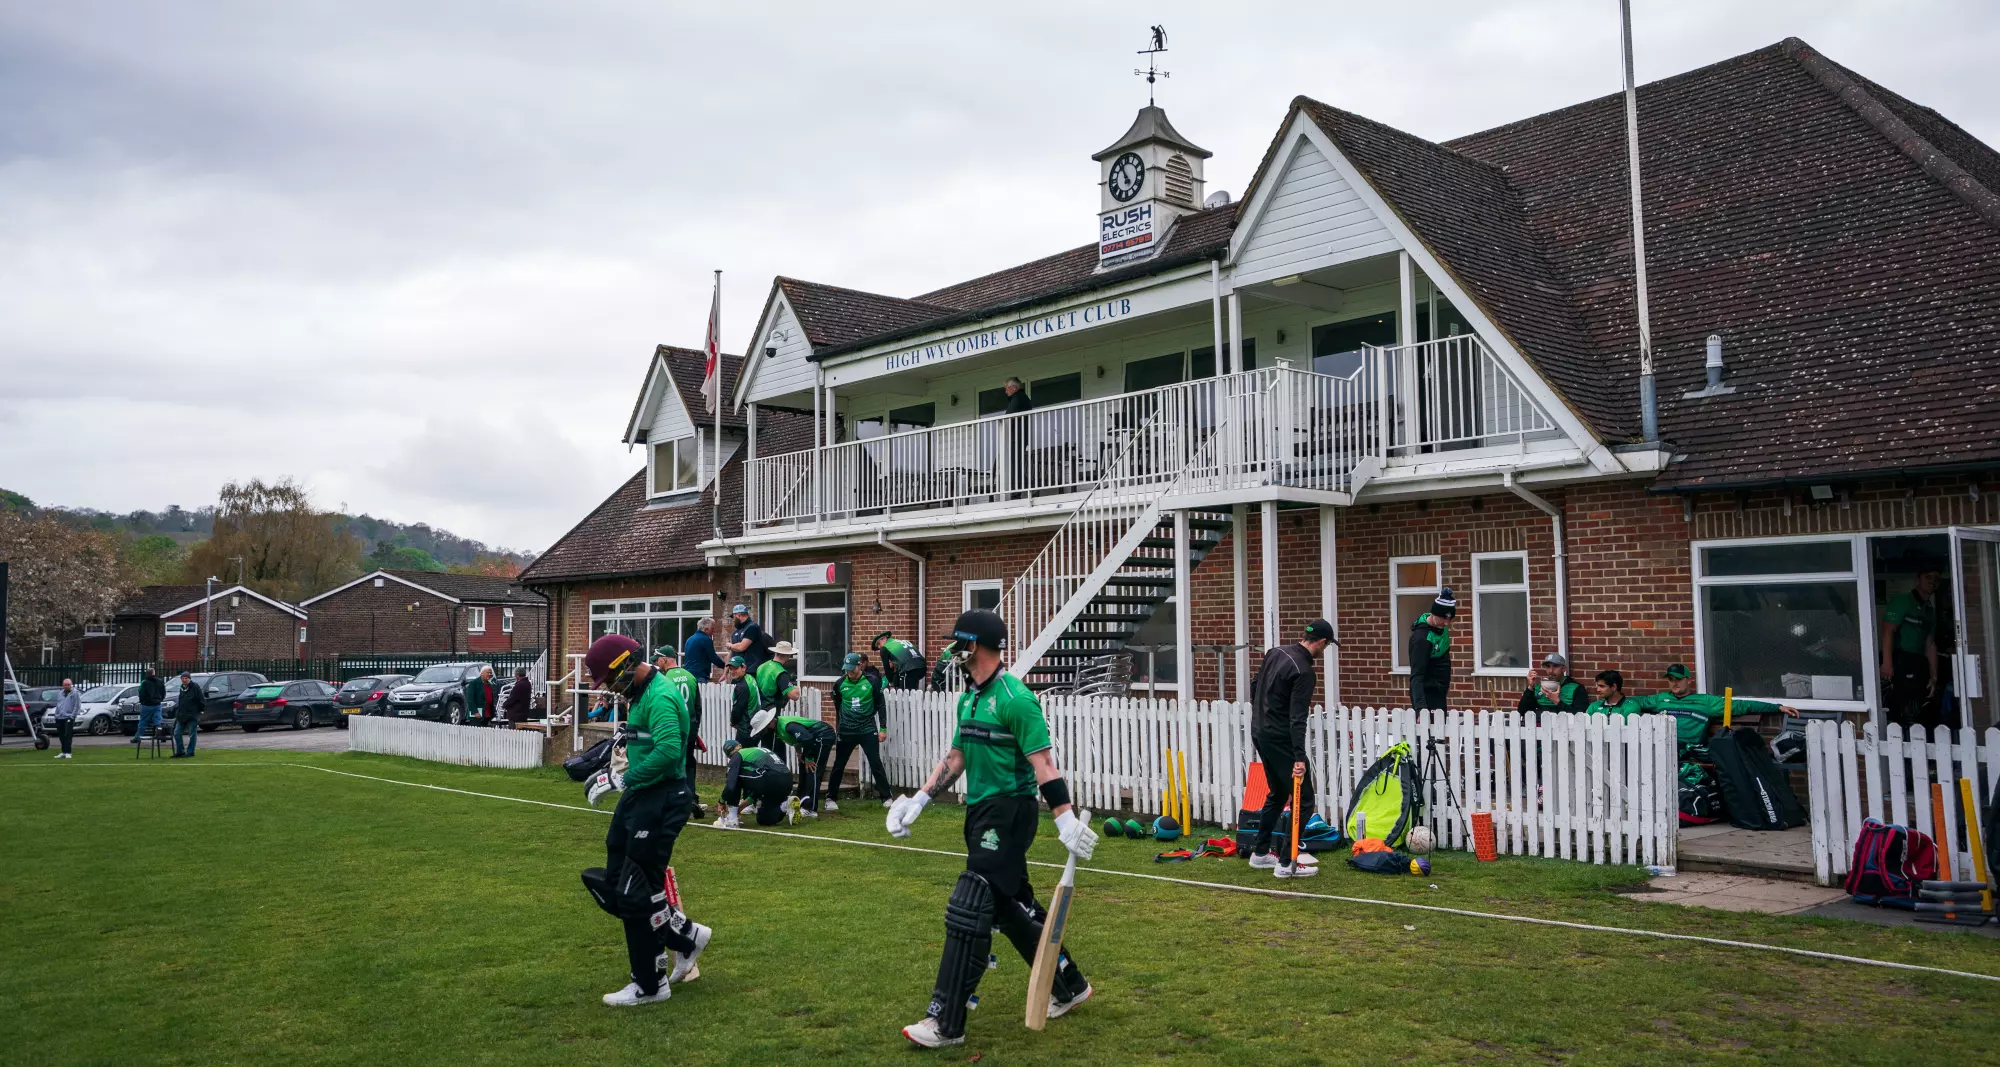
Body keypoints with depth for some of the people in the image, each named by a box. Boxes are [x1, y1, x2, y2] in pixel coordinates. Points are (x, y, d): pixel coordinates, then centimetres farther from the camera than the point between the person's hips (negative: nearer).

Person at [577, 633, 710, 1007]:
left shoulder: (659, 697, -19)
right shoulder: (641, 694, 14)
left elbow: (668, 750, -31)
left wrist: (631, 776, -19)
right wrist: (624, 761, 9)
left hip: (659, 800, -11)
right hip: (637, 797, 11)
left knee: (637, 892, -3)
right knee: (614, 887, 13)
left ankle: (650, 985, 11)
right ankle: (687, 936, 24)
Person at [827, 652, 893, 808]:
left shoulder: (872, 682, -6)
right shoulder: (840, 684, -1)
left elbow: (881, 706, 0)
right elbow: (837, 708, 12)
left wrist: (883, 729, -2)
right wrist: (838, 729, 16)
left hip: (868, 729, -2)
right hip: (846, 731, 2)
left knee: (876, 764, -3)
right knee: (838, 765, 7)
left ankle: (886, 798, 3)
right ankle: (830, 798, 18)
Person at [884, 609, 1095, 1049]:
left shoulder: (1014, 698, -16)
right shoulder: (969, 698, 11)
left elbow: (1042, 762, -20)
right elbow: (955, 756, 18)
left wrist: (1067, 819, -25)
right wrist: (918, 800, 11)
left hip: (1009, 814, -9)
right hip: (981, 813, 9)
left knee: (968, 911, -9)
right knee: (1013, 906, 16)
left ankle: (946, 1023, -2)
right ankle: (1069, 986, 33)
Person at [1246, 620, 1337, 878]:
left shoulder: (1276, 652, 7)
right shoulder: (1304, 671, -19)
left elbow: (1255, 686, 18)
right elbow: (1297, 718, -26)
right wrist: (1299, 757, -30)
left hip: (1259, 732, 9)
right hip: (1280, 738, -9)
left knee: (1277, 794, 21)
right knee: (1302, 799, -3)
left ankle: (1260, 853, 26)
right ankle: (1287, 863, -4)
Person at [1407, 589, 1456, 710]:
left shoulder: (1441, 626, 0)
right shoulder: (1421, 638, -26)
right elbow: (1416, 675, -31)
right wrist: (1420, 706, -42)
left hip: (1439, 692, 9)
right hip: (1426, 695, -9)